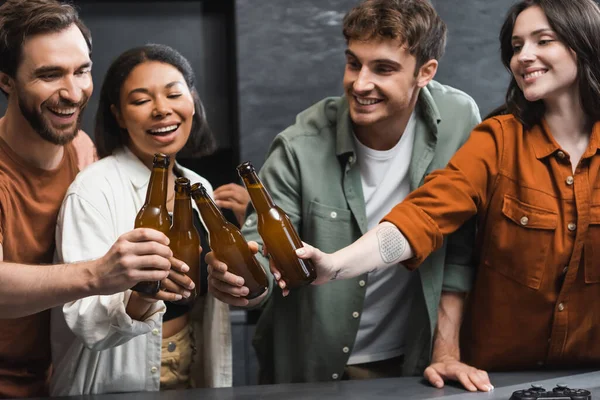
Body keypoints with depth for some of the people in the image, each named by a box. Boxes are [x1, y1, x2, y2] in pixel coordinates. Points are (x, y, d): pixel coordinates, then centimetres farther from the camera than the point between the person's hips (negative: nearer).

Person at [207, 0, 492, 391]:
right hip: (310, 367, -1)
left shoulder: (459, 121, -13)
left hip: (413, 361, 1)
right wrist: (238, 280, -39)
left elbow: (459, 250, -5)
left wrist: (447, 354, -7)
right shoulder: (299, 149, -20)